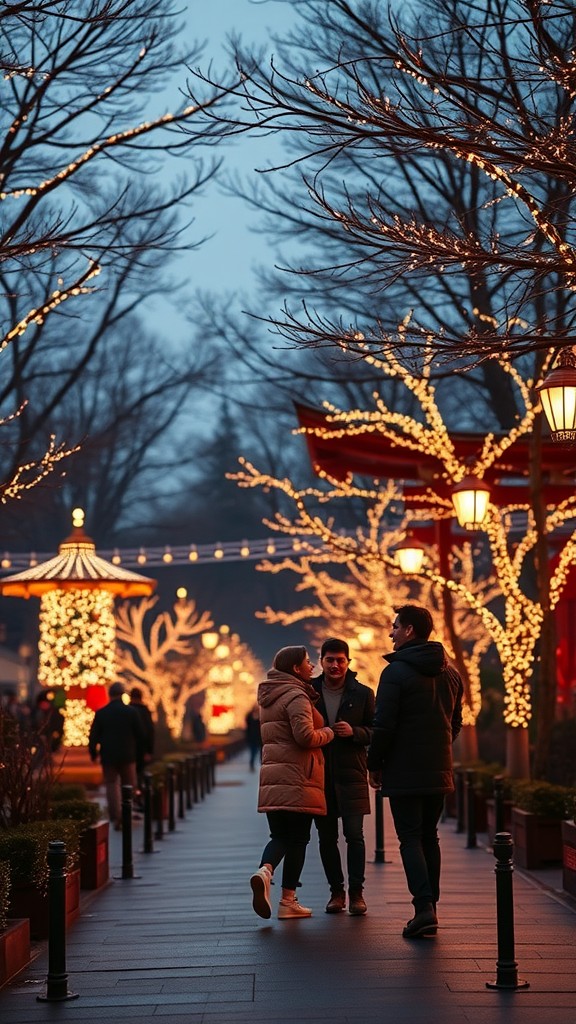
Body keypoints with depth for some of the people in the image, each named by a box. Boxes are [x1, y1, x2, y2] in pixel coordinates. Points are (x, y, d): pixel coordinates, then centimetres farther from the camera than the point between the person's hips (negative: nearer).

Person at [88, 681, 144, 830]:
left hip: (108, 756, 0)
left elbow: (93, 736, -2)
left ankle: (115, 818, -5)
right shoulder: (131, 712, -3)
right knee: (128, 786, 12)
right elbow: (140, 735, 1)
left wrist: (93, 753, 13)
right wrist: (136, 750, 18)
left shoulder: (101, 713, -3)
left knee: (111, 785, 4)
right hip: (127, 756, 0)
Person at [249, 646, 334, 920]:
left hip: (272, 778, 7)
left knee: (280, 835, 12)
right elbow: (305, 735, -22)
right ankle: (288, 902, 4)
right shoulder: (296, 696, -10)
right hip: (298, 778, -7)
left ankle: (264, 871, -18)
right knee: (297, 839, 2)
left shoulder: (270, 697, 18)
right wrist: (328, 732, -3)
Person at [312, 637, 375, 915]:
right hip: (320, 775, 2)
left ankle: (356, 892, 0)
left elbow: (376, 732, 3)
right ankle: (336, 891, 15)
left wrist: (354, 732, -14)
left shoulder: (362, 694, 3)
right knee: (327, 838, 6)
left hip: (351, 775, -2)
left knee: (354, 834, -7)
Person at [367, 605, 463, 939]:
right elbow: (456, 722, 16)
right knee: (429, 836, 14)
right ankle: (429, 906, 14)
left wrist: (375, 765, -3)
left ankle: (424, 907, -15)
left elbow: (384, 725, -14)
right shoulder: (450, 673, 10)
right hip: (439, 772, 6)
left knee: (410, 838, -3)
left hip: (404, 771, -6)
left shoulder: (396, 672, -12)